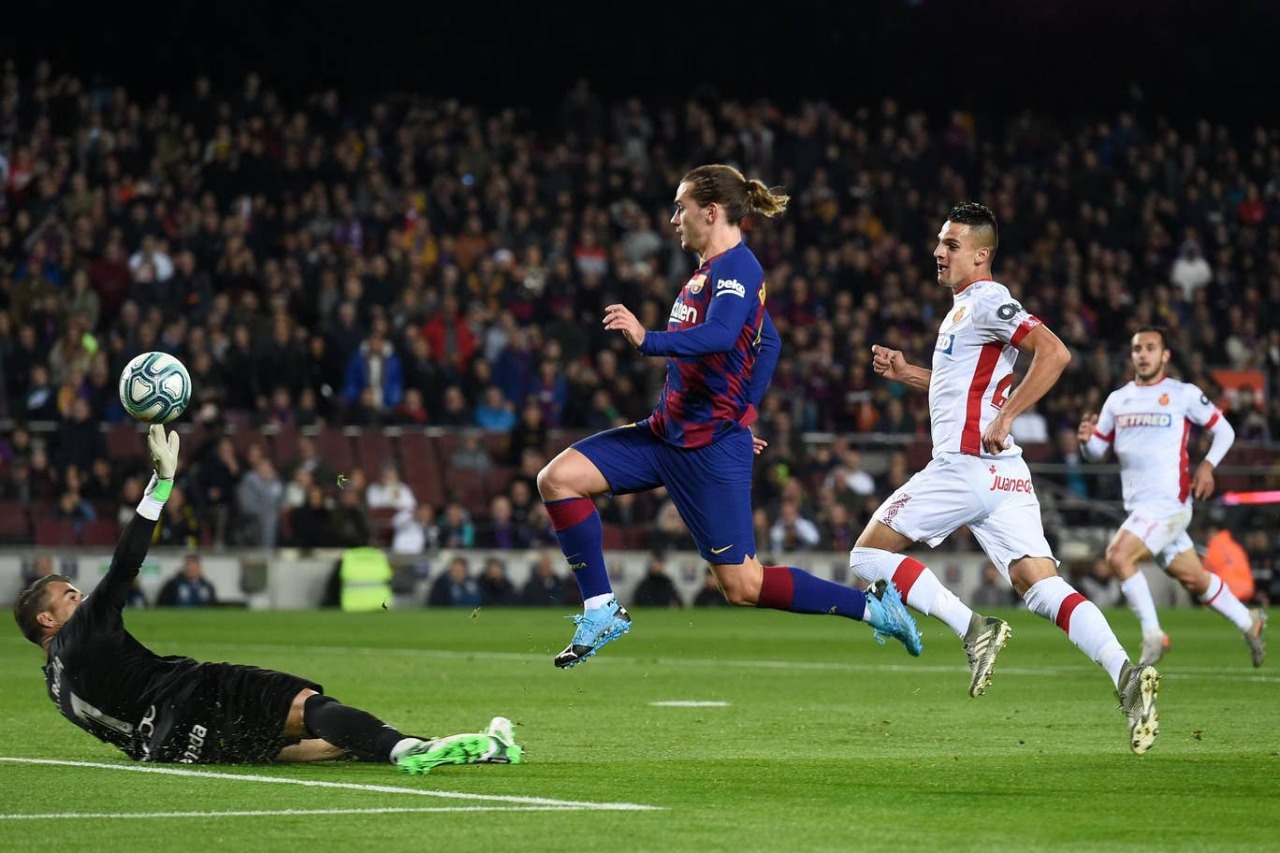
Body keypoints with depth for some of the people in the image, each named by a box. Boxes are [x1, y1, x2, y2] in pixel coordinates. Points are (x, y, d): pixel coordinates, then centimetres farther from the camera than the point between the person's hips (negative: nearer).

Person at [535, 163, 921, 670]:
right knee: (558, 478, -4)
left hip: (711, 449, -9)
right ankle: (602, 611, 2)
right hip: (667, 432, 9)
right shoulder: (713, 269, 14)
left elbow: (718, 336, -34)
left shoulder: (736, 268, -15)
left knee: (743, 586, -5)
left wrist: (647, 340, -45)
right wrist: (743, 409, 23)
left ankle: (873, 607, 7)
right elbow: (769, 342, 25)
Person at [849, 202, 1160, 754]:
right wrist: (905, 373, 25)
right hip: (1002, 475, 9)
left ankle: (973, 630, -11)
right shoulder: (964, 307, 23)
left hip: (966, 464, -9)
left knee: (869, 555, 1)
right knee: (1043, 590, -3)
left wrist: (1005, 417, -21)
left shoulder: (988, 301, -8)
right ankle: (1125, 675, -21)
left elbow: (1054, 352, -21)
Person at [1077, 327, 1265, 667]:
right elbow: (1097, 450, 17)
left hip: (1168, 502, -6)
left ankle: (1153, 635, -13)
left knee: (1118, 556, -23)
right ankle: (1249, 622, 34)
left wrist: (1208, 465, -11)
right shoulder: (1118, 399, 13)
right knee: (1194, 579, 14)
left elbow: (1224, 430, 5)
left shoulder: (1183, 394, -2)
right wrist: (1086, 439, -6)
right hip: (1138, 506, 6)